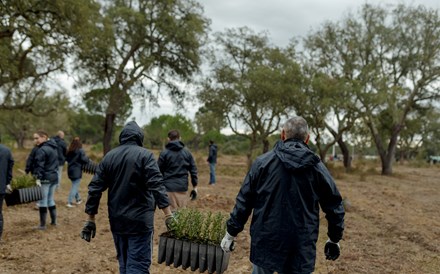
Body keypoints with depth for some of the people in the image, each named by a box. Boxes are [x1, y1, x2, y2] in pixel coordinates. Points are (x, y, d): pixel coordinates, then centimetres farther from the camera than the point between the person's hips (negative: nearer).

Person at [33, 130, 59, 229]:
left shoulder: (42, 150, -15)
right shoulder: (54, 148, 12)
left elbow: (40, 165, -21)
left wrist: (38, 178, -25)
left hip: (45, 178, -9)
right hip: (54, 177, 9)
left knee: (43, 201, -1)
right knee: (51, 199, 18)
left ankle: (42, 225, 3)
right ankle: (53, 221, 23)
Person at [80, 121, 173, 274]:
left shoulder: (109, 156, 7)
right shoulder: (145, 155, -6)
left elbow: (95, 189, 5)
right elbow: (157, 186, -17)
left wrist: (90, 220, 10)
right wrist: (169, 215, -19)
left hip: (117, 221, 5)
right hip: (140, 220, -5)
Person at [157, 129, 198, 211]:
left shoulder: (164, 153, -2)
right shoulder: (187, 153, 7)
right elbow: (193, 170, 6)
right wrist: (195, 187, 11)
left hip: (169, 188, -2)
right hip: (183, 188, 2)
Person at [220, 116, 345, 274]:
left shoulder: (262, 162, -3)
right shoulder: (317, 167, 0)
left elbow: (244, 201, -2)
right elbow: (334, 206, 7)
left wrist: (231, 233, 8)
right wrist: (334, 239, 20)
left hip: (265, 242, 0)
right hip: (301, 248, 0)